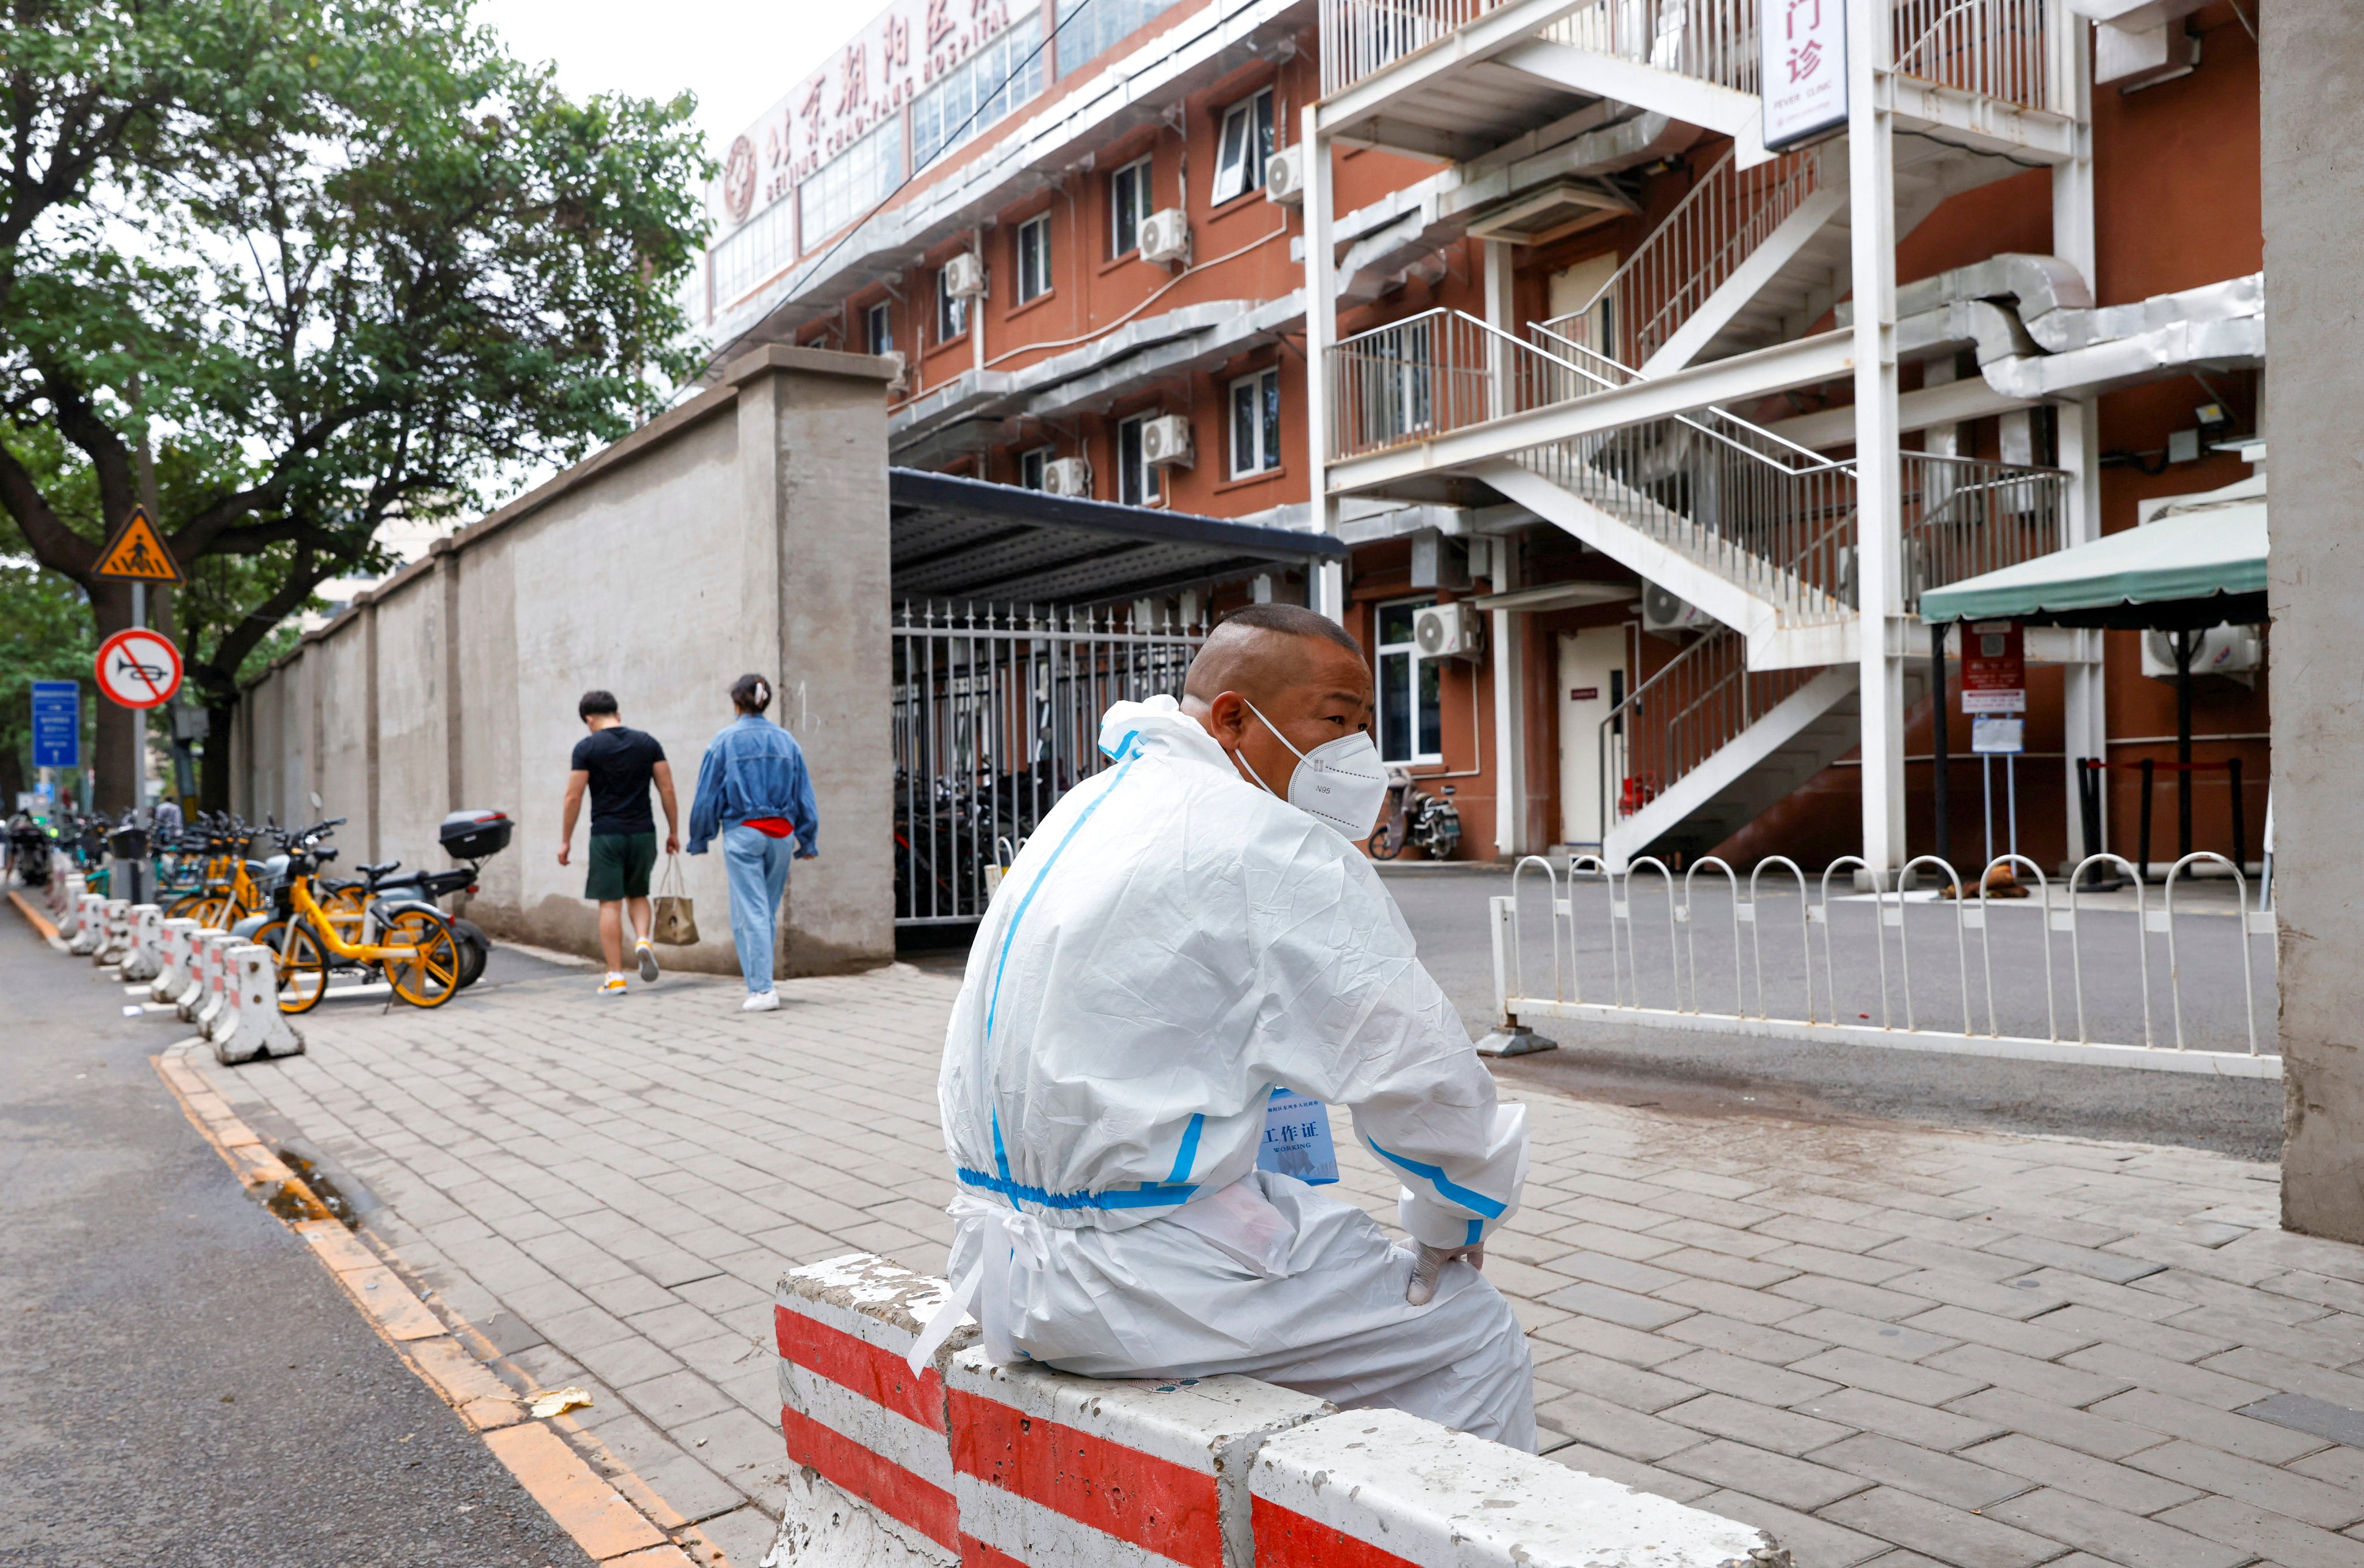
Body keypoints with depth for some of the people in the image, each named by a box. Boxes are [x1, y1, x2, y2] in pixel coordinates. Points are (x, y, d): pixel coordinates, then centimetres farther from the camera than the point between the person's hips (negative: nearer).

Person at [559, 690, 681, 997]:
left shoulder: (587, 747, -4)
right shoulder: (647, 742, 5)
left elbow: (573, 797, -4)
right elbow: (667, 790, 3)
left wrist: (565, 840, 5)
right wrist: (674, 832, 11)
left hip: (606, 834, -3)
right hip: (643, 833, 3)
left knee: (610, 904, 1)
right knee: (638, 894, 21)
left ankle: (615, 977, 1)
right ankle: (643, 940, -6)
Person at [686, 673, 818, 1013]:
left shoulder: (725, 741, -3)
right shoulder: (787, 741, 7)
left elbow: (708, 795, -1)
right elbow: (804, 796, 9)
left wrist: (699, 840, 10)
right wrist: (808, 842, 16)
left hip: (742, 833, -4)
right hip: (782, 833, 4)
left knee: (750, 912, -4)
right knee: (768, 911, 13)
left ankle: (761, 989, -9)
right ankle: (761, 984, 20)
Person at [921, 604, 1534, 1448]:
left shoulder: (1087, 810, 14)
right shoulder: (1270, 844, -15)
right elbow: (1421, 1070, -16)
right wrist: (1454, 1226, 3)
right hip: (1130, 1283, -9)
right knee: (1472, 1332, 4)